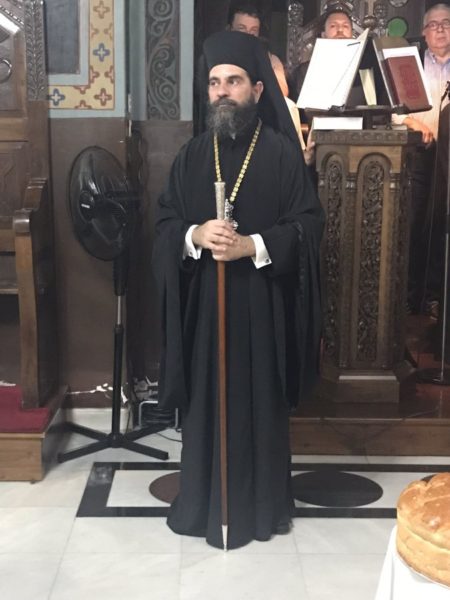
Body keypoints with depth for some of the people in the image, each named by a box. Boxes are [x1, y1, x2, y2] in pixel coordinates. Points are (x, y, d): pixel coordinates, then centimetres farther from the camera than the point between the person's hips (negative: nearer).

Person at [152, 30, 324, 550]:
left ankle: (260, 504, 21)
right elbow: (163, 221, 5)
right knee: (205, 399, 8)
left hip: (262, 301, -2)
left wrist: (253, 246, -20)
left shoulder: (282, 153, -4)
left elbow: (309, 224, -6)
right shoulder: (192, 155, 6)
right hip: (202, 301, 3)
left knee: (259, 399, 6)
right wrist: (195, 235, -16)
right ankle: (204, 501, 24)